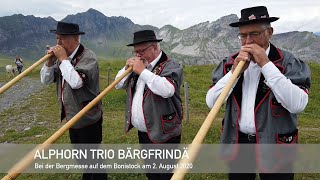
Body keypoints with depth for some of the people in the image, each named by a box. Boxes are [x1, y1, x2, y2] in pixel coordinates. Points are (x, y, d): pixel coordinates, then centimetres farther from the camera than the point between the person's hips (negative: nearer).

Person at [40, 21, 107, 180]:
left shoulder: (88, 57, -18)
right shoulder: (62, 57, 5)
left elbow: (76, 82, -32)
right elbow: (45, 80, 6)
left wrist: (63, 59, -23)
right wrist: (50, 61, -11)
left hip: (88, 119, -8)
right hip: (71, 118, 8)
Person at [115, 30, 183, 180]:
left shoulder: (171, 66, -13)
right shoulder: (138, 66, 10)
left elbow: (167, 90, -33)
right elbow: (118, 85, 15)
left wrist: (143, 71, -26)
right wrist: (127, 68, -3)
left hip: (163, 135, -7)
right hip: (142, 133, 7)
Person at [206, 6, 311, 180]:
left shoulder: (288, 62, -8)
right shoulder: (229, 63, 1)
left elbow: (297, 104, -22)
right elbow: (211, 102, -6)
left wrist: (266, 64, -23)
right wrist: (235, 71, -17)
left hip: (274, 146, -2)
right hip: (237, 144, 3)